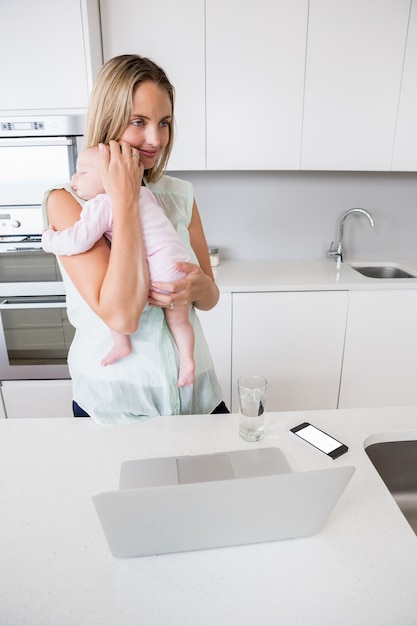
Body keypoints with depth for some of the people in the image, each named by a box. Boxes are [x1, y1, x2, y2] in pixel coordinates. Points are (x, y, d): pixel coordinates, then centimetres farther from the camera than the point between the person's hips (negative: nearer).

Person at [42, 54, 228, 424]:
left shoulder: (180, 194, 1)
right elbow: (121, 316, -26)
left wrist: (198, 286, -19)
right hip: (113, 404, -3)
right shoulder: (67, 200, -13)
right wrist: (125, 197, -22)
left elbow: (210, 298, 5)